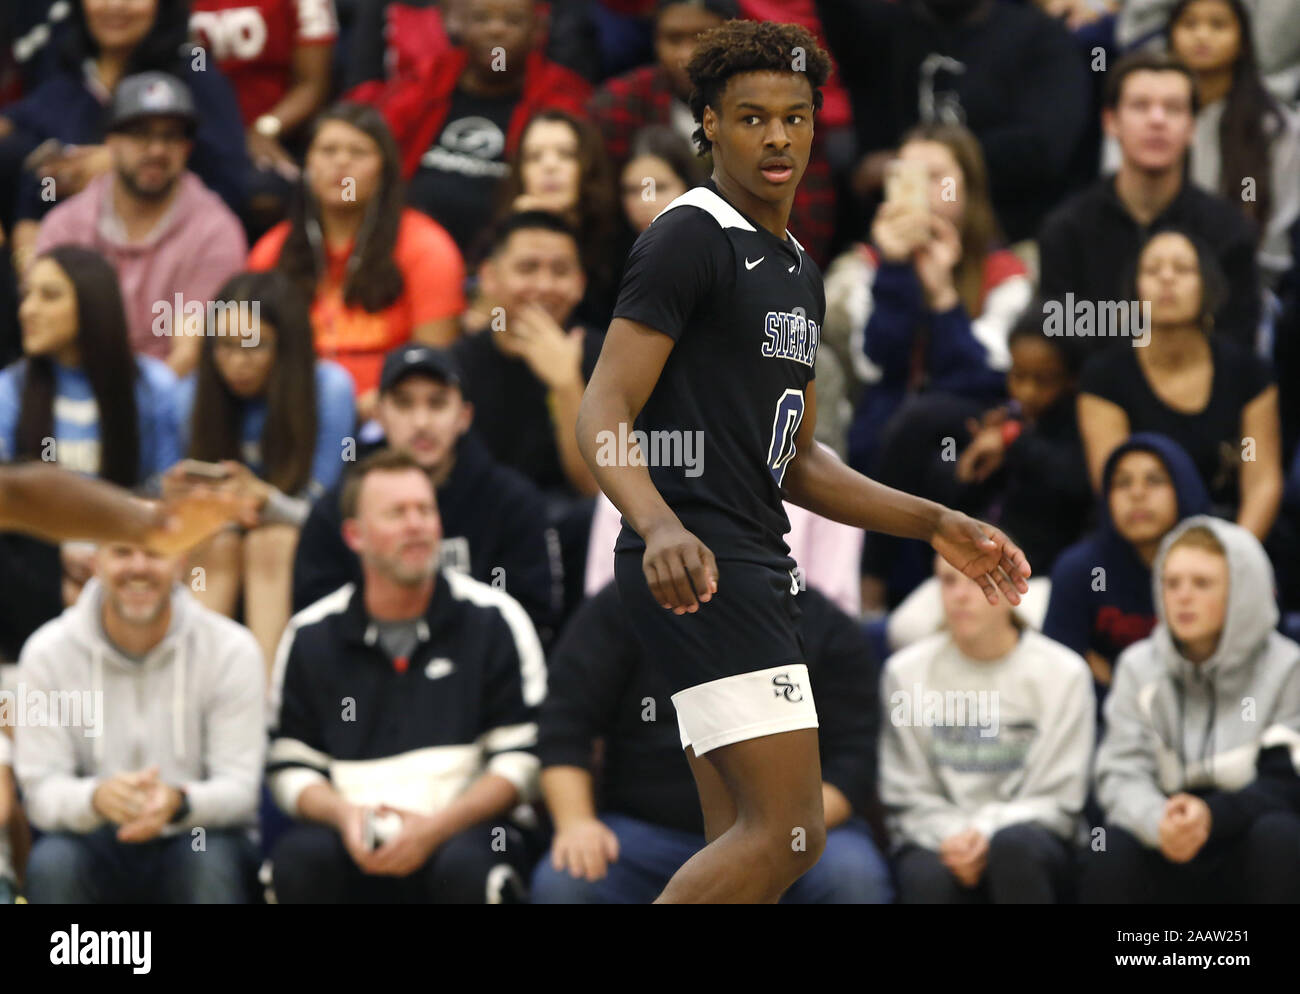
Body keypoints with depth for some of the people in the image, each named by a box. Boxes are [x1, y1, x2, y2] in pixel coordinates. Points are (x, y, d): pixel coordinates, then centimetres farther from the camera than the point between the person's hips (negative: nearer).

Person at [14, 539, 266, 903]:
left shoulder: (231, 650, -6)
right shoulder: (47, 652, -4)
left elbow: (239, 787, -11)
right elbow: (41, 790, -10)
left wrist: (178, 802, -35)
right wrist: (97, 798, -35)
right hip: (96, 844, 0)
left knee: (212, 862, -34)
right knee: (51, 863, -32)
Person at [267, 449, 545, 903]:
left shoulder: (493, 619, 5)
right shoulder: (311, 636, 11)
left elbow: (523, 759, 0)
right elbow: (289, 765, 11)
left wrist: (436, 827, -14)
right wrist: (343, 814, -12)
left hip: (459, 830, -1)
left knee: (465, 864, -36)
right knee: (300, 858, -32)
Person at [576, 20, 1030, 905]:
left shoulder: (798, 269, 21)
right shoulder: (690, 237, -8)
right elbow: (604, 417, -16)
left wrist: (937, 525, 20)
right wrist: (661, 526, -34)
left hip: (752, 568, 10)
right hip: (698, 566, -10)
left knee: (748, 845, 6)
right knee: (789, 831, -17)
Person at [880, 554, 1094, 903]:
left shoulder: (1063, 672, 0)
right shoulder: (906, 671, 5)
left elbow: (1057, 799, 0)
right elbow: (907, 796, 7)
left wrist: (988, 833, -18)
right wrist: (951, 836, -15)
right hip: (935, 835, 0)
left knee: (1012, 845, -38)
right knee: (929, 879, -36)